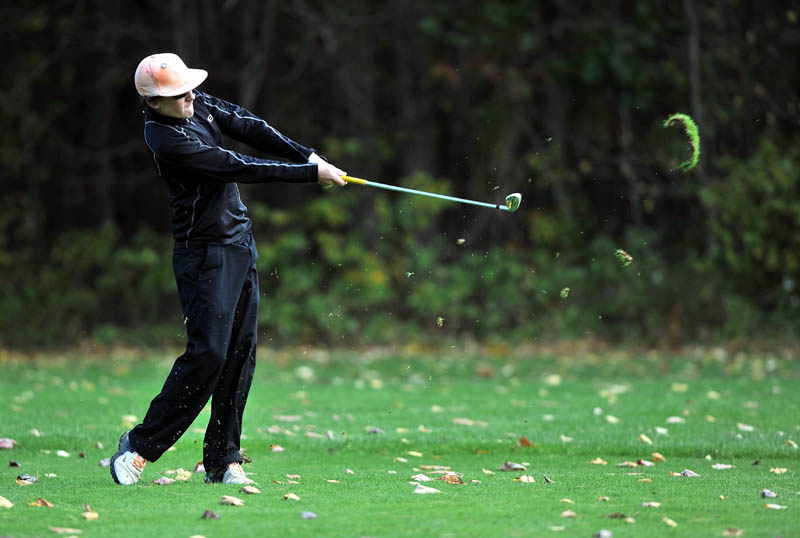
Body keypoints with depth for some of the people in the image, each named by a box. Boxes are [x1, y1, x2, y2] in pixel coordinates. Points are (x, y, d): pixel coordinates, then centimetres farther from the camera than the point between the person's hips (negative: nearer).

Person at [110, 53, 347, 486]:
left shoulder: (197, 105, 5)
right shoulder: (165, 139, -21)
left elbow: (248, 128, 7)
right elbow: (237, 167, -21)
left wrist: (307, 155, -7)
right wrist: (309, 174, -17)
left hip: (241, 245, 8)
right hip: (205, 252, -8)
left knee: (240, 352, 4)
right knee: (207, 353, -14)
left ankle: (222, 460, 7)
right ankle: (141, 446, -2)